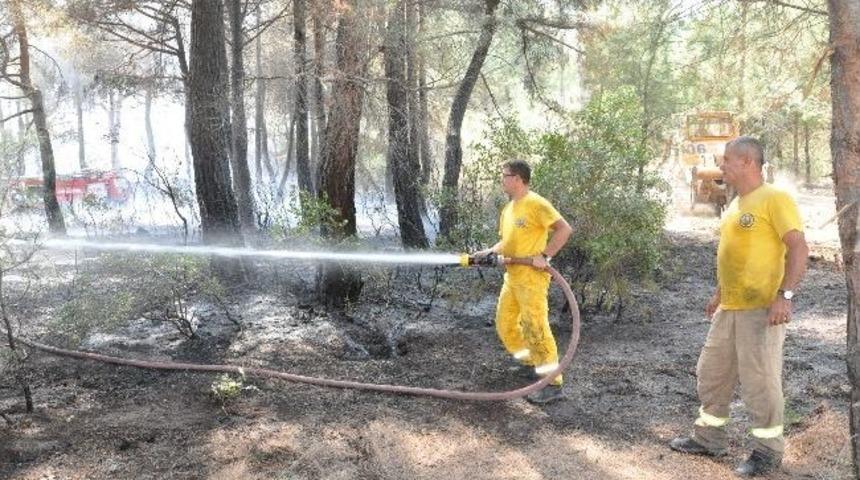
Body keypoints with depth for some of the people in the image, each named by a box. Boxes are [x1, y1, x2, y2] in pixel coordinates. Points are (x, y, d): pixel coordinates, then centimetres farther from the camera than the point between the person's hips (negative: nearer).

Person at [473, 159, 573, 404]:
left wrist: (544, 256, -21)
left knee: (536, 329, -9)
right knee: (504, 324, 15)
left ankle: (553, 385, -3)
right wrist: (490, 252, 6)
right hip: (512, 278, 9)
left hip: (531, 278, -9)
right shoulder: (508, 209, 14)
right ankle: (530, 362, 34)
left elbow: (564, 229, -18)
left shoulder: (535, 204, -13)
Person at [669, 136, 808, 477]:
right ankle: (710, 438, 28)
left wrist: (785, 295, -25)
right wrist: (719, 294, 24)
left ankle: (768, 451, 13)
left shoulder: (774, 199, -12)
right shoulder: (735, 204, 15)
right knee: (711, 373, 14)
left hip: (761, 309, -9)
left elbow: (798, 248, -18)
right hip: (729, 308, 9)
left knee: (760, 380, -1)